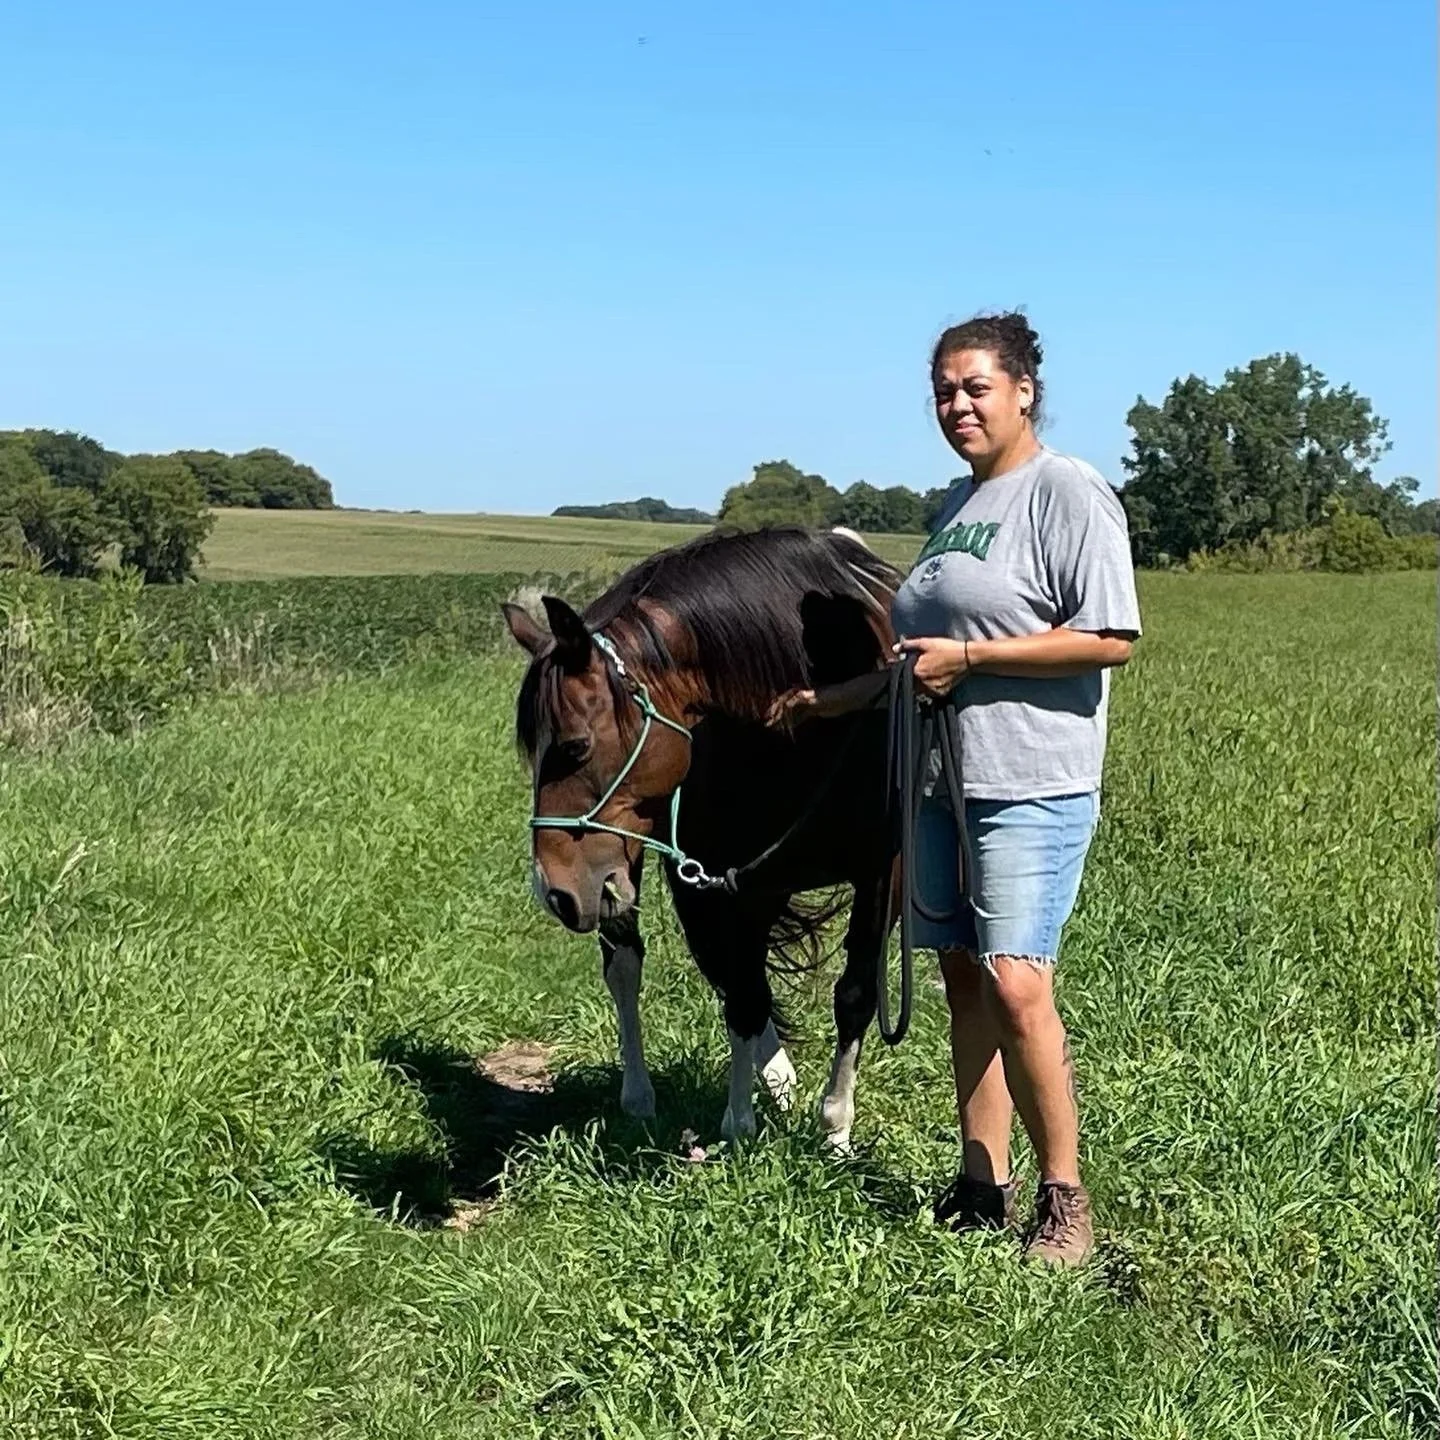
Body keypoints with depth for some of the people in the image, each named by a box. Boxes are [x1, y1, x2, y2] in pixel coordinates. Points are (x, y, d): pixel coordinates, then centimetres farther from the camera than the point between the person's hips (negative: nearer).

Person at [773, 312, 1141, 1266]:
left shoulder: (1068, 491, -9)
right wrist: (836, 699, 23)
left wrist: (967, 657, -18)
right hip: (942, 778, 9)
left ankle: (1066, 1203, -2)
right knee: (963, 976, 11)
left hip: (1032, 785, -9)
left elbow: (1111, 640, -18)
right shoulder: (958, 503, 17)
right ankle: (983, 1187, 20)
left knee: (1015, 983, -15)